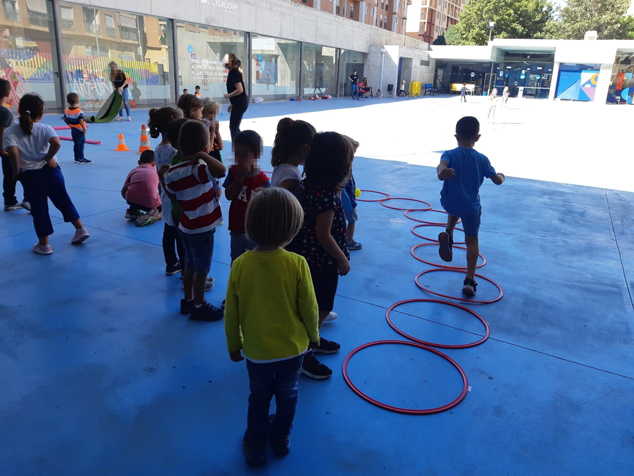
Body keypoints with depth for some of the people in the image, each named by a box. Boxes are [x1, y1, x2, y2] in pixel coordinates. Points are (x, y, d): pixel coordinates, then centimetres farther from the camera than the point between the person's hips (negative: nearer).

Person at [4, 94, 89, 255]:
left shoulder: (10, 132, -2)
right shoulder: (45, 128, 0)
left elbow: (13, 152, -17)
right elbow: (56, 143, -19)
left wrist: (16, 171, -5)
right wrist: (48, 157, -5)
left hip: (30, 175, -1)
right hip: (50, 170, 1)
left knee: (38, 209, 8)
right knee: (63, 200, 18)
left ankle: (43, 244, 17)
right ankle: (80, 229, 20)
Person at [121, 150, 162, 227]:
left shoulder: (134, 170, 22)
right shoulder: (156, 171, 21)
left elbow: (123, 191, 23)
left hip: (132, 200, 3)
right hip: (150, 203, -3)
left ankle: (132, 211, 23)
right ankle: (153, 216, -7)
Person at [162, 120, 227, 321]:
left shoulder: (172, 173, -4)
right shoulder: (199, 170, -26)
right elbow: (221, 170, -45)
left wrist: (163, 176, 19)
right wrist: (202, 156, -36)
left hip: (186, 226, 8)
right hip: (202, 229, -7)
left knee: (190, 265, 23)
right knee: (202, 269, 8)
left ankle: (188, 300, 37)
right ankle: (199, 307, 22)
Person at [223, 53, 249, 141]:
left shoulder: (233, 73, -15)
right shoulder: (234, 72, 14)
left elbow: (240, 90, -25)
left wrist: (228, 95, -12)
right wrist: (231, 104, 20)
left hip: (240, 104, -10)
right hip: (239, 103, 10)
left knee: (233, 128, -5)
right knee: (234, 127, 16)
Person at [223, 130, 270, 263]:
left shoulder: (263, 180, -18)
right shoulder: (233, 172, -5)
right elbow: (229, 196, -12)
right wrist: (239, 178, -22)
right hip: (236, 229, 4)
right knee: (235, 262, 22)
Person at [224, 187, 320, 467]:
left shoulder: (240, 265, -18)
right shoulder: (297, 264, -23)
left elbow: (231, 314, -8)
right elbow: (309, 308, -12)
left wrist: (233, 345, 10)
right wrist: (313, 335, 8)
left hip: (256, 350, 1)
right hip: (293, 348, 0)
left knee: (258, 397, 25)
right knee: (287, 395, 26)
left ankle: (255, 445, 41)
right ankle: (281, 439, 47)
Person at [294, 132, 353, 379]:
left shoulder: (315, 184, -2)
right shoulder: (326, 194, -29)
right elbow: (324, 235, -24)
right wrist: (342, 259, -15)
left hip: (314, 256, 9)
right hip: (324, 260, -9)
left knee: (319, 304, 26)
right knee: (321, 308, 6)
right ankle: (303, 356, 21)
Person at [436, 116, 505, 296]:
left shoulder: (450, 155, -10)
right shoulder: (482, 159, -5)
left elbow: (442, 165, -34)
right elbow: (497, 180, 3)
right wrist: (502, 176, 25)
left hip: (448, 204, 0)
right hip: (471, 207, 0)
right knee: (472, 241, 16)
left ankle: (448, 235, 12)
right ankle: (470, 280, 14)